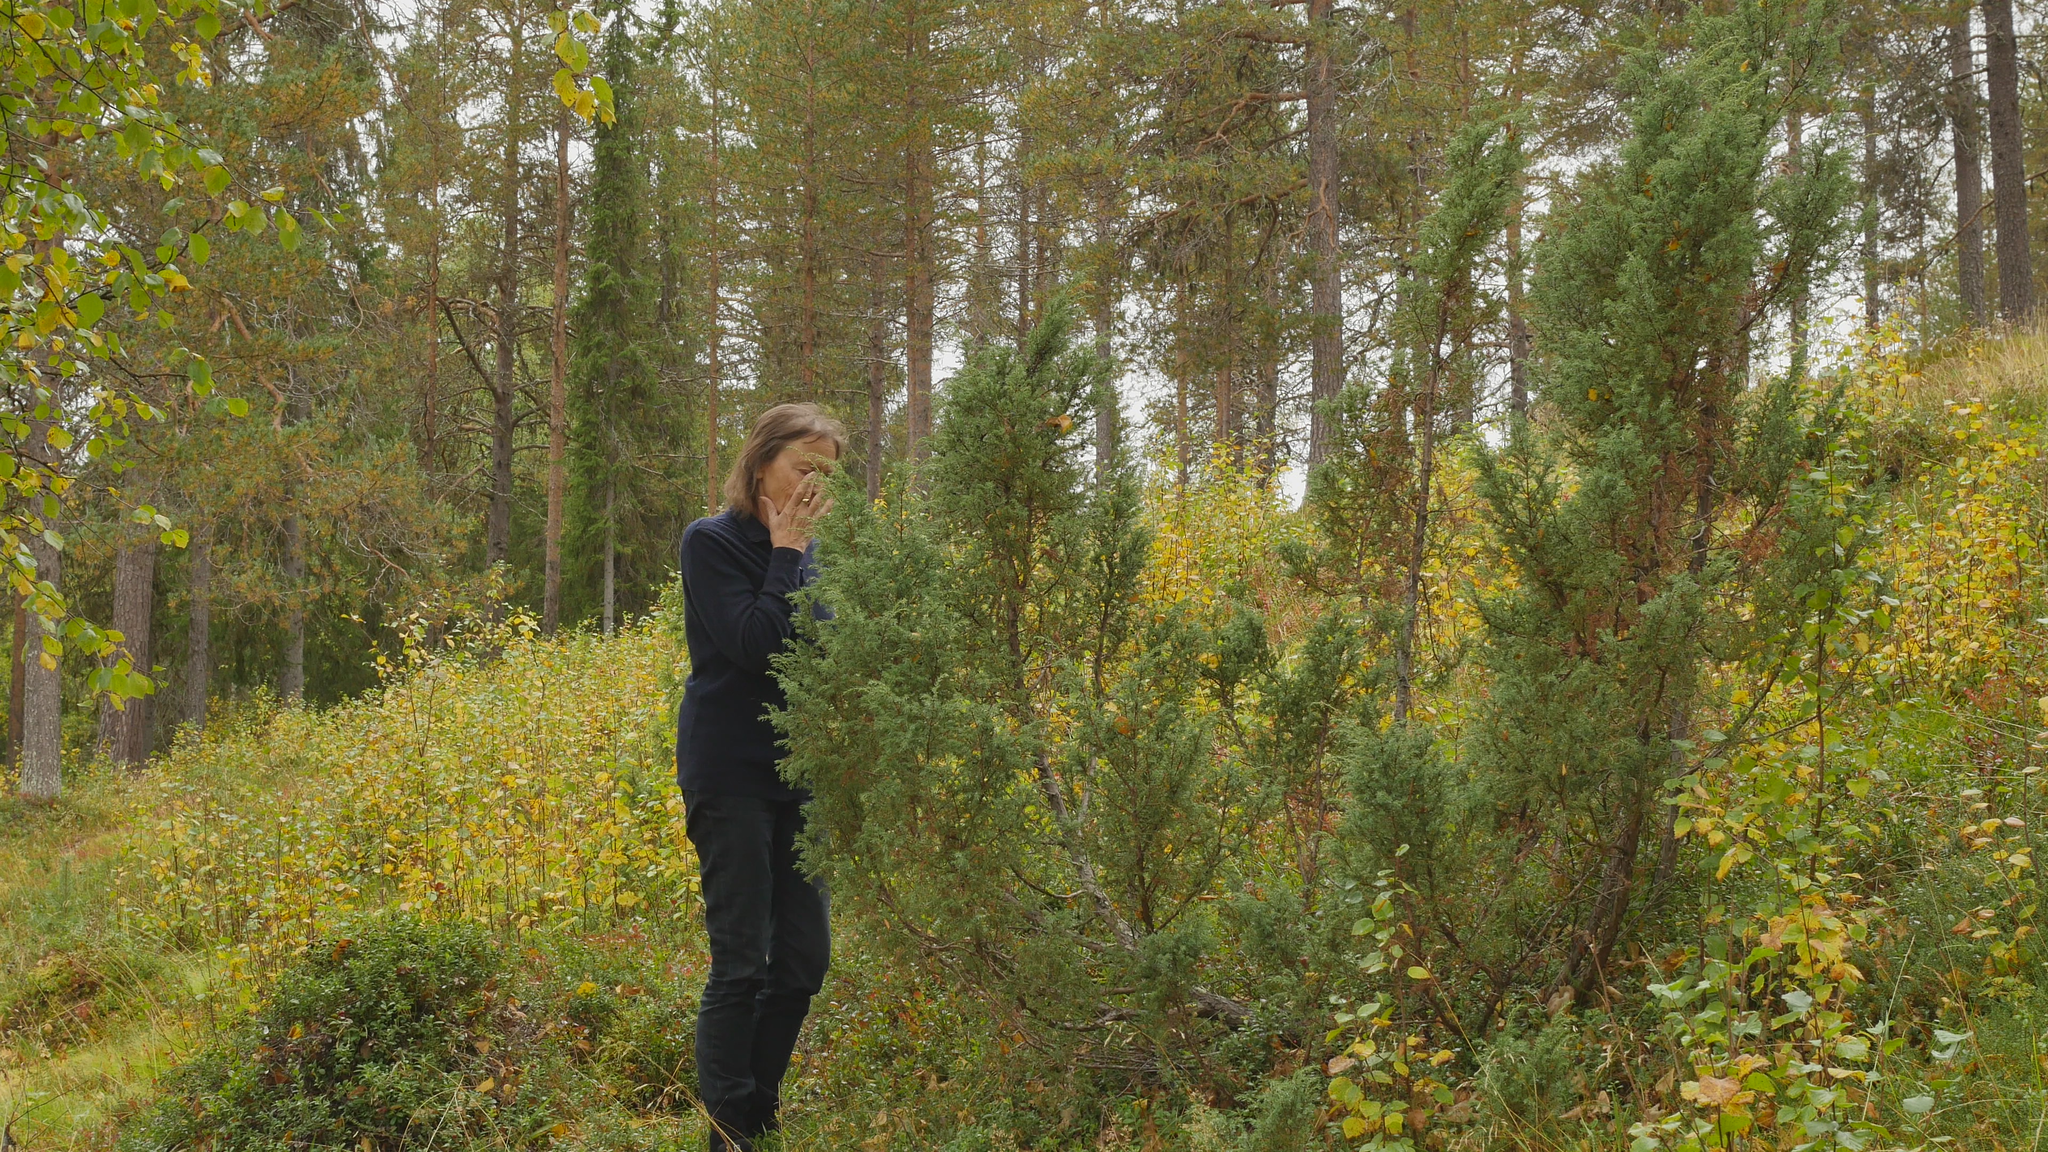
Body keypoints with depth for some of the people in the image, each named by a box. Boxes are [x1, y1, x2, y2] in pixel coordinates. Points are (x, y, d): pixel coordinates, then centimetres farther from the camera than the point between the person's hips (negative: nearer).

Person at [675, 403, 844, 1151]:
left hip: (798, 773, 7)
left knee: (803, 962, 7)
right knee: (741, 966, -5)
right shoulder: (712, 542, -7)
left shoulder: (807, 550, 12)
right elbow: (755, 647, -18)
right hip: (730, 774, -7)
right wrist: (785, 552, -13)